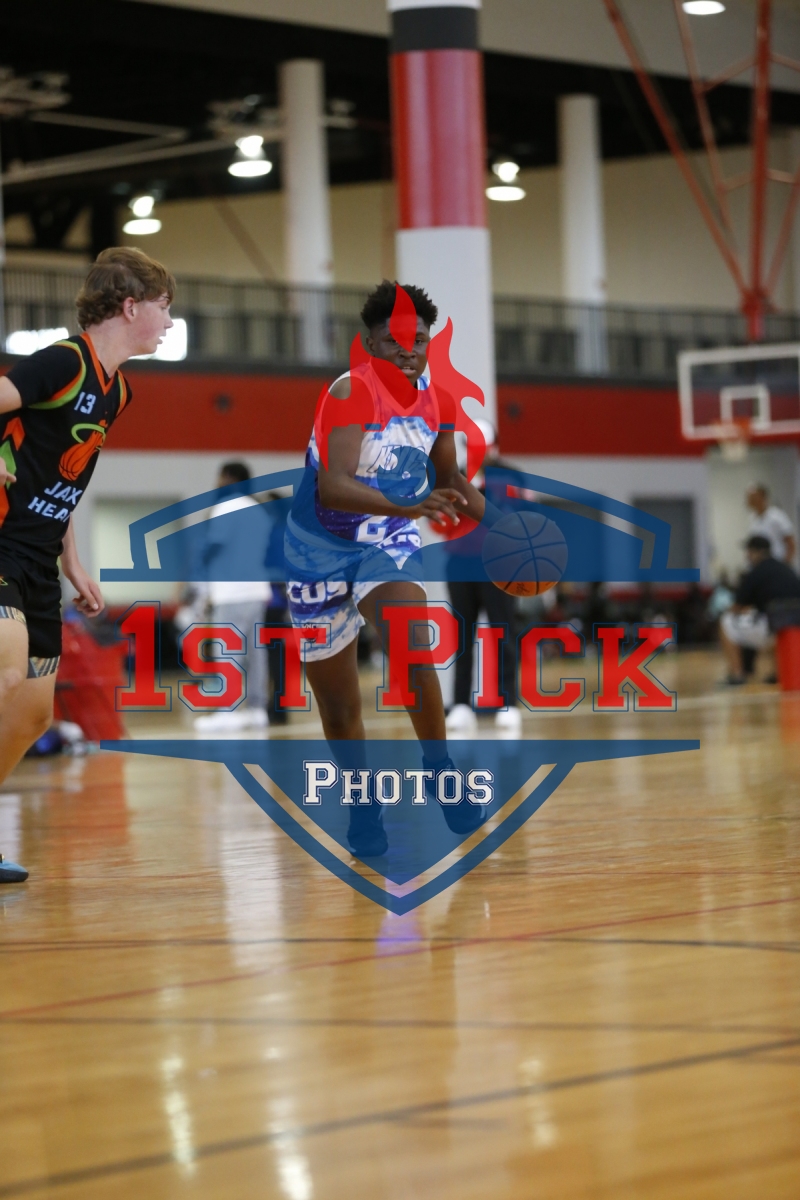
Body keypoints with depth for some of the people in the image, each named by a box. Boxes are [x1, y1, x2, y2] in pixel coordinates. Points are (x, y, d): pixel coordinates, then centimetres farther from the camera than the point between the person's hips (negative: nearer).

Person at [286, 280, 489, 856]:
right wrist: (411, 506, -52)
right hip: (323, 542, -3)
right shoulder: (352, 392, -25)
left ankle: (439, 768, -16)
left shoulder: (436, 397, -6)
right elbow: (331, 487, -39)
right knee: (340, 707, 6)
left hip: (388, 534, 3)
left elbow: (451, 478, 13)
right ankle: (363, 809, 27)